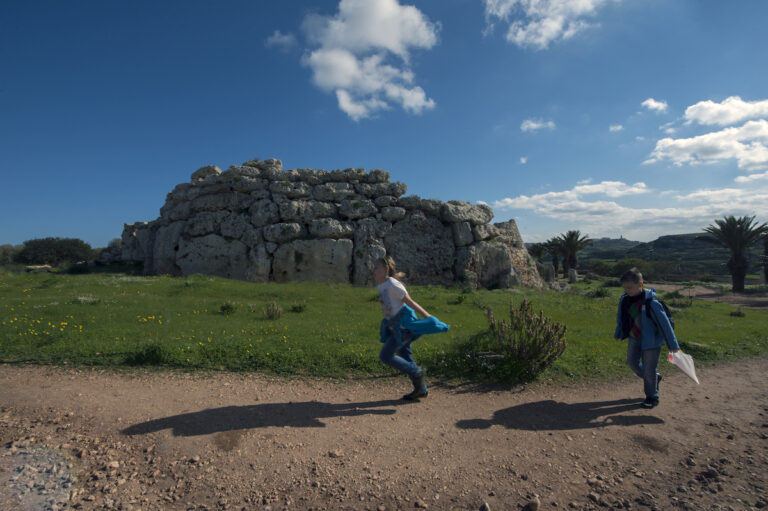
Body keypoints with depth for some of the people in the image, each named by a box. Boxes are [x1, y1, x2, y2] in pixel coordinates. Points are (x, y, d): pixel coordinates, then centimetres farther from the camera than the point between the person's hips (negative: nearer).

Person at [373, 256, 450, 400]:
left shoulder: (392, 284, -16)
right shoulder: (382, 286, 11)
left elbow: (411, 302, -15)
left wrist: (428, 317, -14)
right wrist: (384, 326, 25)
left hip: (403, 324, -9)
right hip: (395, 326, 9)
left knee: (385, 356, -7)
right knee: (404, 358, 14)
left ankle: (416, 372, 2)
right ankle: (421, 389, 25)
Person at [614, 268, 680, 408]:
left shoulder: (650, 302, -26)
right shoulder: (625, 299, -6)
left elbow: (664, 323, -20)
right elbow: (621, 318, 12)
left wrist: (673, 344, -15)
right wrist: (618, 334, 24)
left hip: (651, 340, -7)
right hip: (634, 338, 7)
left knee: (649, 369, 2)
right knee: (632, 362, 16)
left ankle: (652, 397, 22)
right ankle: (654, 378, 42)